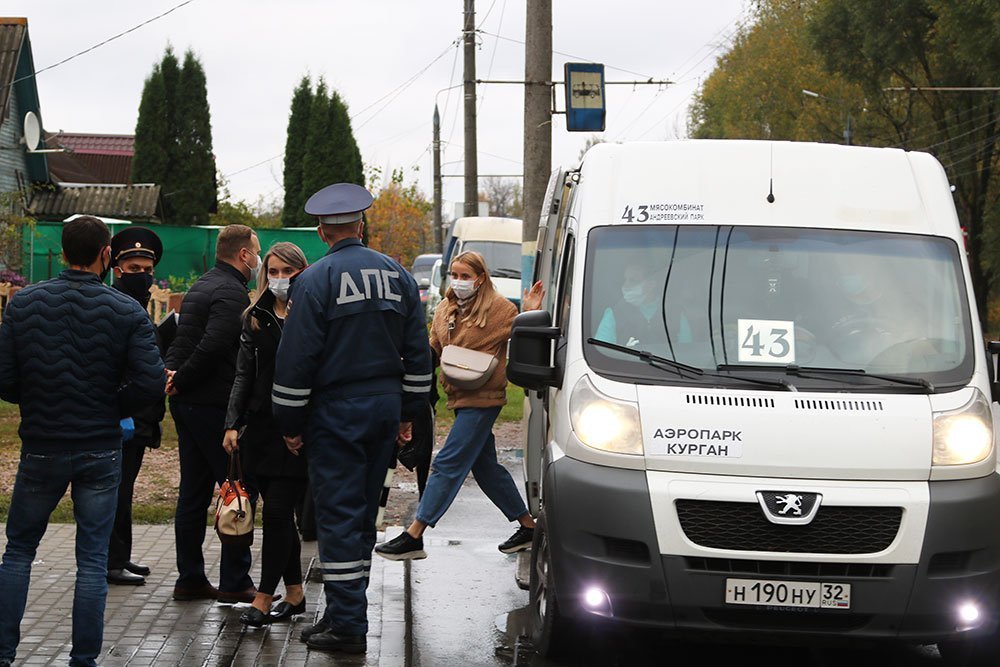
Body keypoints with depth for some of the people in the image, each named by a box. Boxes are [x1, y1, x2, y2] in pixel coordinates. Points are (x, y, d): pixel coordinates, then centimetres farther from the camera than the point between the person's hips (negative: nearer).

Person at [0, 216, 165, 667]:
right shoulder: (127, 311, -8)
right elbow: (151, 383, -13)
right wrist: (111, 407, 5)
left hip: (40, 448, 1)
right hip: (101, 451, -1)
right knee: (93, 559, 7)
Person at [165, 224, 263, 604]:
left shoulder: (202, 285, 17)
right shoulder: (231, 293, -15)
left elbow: (175, 335, 18)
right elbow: (213, 346, -26)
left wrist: (172, 371, 2)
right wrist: (181, 380, -14)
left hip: (186, 402, 10)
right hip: (214, 405, -10)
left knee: (194, 492, 12)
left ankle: (190, 579, 16)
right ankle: (234, 583, -3)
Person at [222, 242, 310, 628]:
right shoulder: (255, 318, 11)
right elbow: (244, 375, 11)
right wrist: (233, 423, 2)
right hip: (261, 426, 5)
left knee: (278, 511, -7)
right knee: (280, 513, 10)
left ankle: (263, 598, -2)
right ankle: (294, 593, 19)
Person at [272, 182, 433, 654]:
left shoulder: (315, 281, -10)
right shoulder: (397, 275, 7)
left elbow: (296, 359, -11)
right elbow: (417, 353, 12)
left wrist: (290, 422, -4)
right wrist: (407, 412, 20)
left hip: (336, 411, -6)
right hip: (385, 408, 6)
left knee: (338, 514, -3)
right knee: (363, 512, 15)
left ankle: (347, 624, -5)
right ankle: (348, 610, 23)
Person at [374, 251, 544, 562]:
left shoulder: (498, 308, -6)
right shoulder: (446, 309, 13)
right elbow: (433, 349, 20)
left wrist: (531, 314, -21)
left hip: (482, 398, -8)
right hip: (460, 397, 8)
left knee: (447, 465, -10)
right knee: (485, 467, 14)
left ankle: (413, 537, -11)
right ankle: (528, 526, 26)